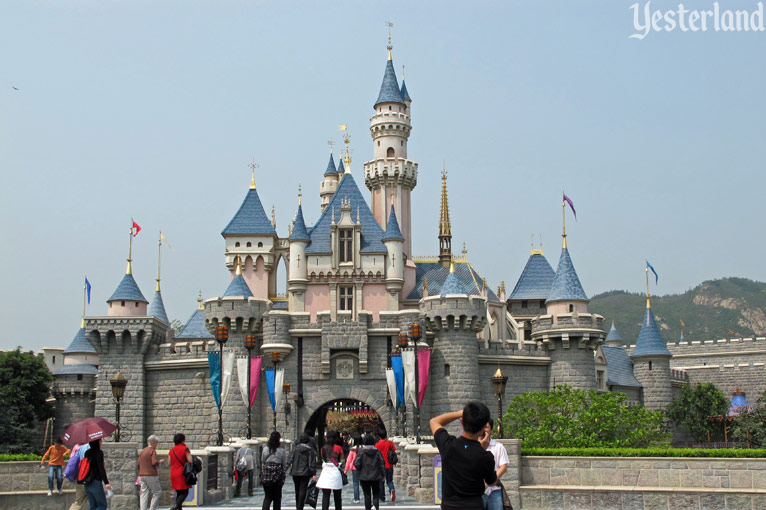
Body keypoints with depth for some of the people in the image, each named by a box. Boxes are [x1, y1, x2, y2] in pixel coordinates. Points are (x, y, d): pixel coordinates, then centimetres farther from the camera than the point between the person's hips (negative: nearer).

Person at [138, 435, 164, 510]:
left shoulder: (142, 451, 15)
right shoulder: (152, 451, -7)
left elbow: (138, 464, 16)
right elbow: (154, 462, -18)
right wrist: (160, 461, 1)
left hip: (141, 475, 7)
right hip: (151, 475, -7)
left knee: (144, 493, 5)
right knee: (157, 492, 1)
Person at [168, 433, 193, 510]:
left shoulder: (171, 450, 9)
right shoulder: (185, 449, -9)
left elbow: (169, 463, 10)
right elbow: (190, 460, -16)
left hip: (173, 473, 6)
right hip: (182, 473, -6)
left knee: (178, 493, 14)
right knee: (185, 492, -3)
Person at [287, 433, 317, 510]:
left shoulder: (295, 448, 1)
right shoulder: (310, 450, -5)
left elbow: (290, 460, -3)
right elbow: (311, 463, -8)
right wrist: (314, 474, -8)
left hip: (295, 473, 3)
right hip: (305, 473, -3)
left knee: (297, 491, 16)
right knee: (302, 491, -2)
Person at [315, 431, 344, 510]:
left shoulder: (323, 448, 5)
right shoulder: (338, 448, -2)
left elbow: (322, 460, 11)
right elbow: (342, 461, 0)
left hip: (325, 472, 1)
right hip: (336, 472, -1)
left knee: (325, 496, -3)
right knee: (337, 496, 13)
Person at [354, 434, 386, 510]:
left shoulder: (361, 452, -8)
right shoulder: (377, 451, -4)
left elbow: (357, 465, -10)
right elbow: (382, 464, -2)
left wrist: (360, 470, 12)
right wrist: (383, 475, 9)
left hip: (364, 477, -1)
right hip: (376, 477, 1)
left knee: (367, 495, 10)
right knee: (376, 493, 10)